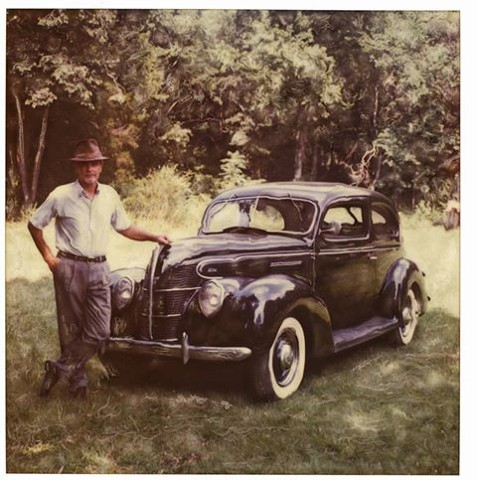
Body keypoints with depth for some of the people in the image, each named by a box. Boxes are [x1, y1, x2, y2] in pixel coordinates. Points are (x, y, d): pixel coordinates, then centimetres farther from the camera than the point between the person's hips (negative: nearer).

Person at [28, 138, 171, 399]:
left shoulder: (110, 195, 7)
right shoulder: (61, 195, -4)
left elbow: (124, 227, 19)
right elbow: (34, 224, 7)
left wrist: (155, 237, 11)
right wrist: (47, 256, 2)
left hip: (99, 269, 3)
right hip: (70, 268, -3)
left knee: (99, 332, -3)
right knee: (72, 330, 4)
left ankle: (59, 368, 12)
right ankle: (77, 382, 19)